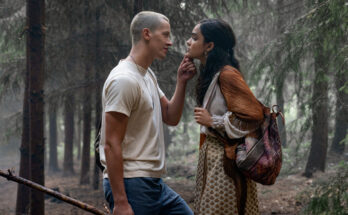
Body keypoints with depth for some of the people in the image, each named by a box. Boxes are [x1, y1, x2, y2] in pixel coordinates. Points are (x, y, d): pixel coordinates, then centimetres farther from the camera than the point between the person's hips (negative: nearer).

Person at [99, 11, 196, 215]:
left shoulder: (149, 76, 14)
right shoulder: (124, 80, -17)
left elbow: (171, 118, 19)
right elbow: (111, 145, -20)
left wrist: (182, 82, 4)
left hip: (155, 183, 10)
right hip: (131, 184, -10)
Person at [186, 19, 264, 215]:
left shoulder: (227, 75, -16)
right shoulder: (211, 75, 13)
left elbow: (254, 115, -20)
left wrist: (212, 121, -15)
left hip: (225, 163, -9)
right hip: (212, 158, 9)